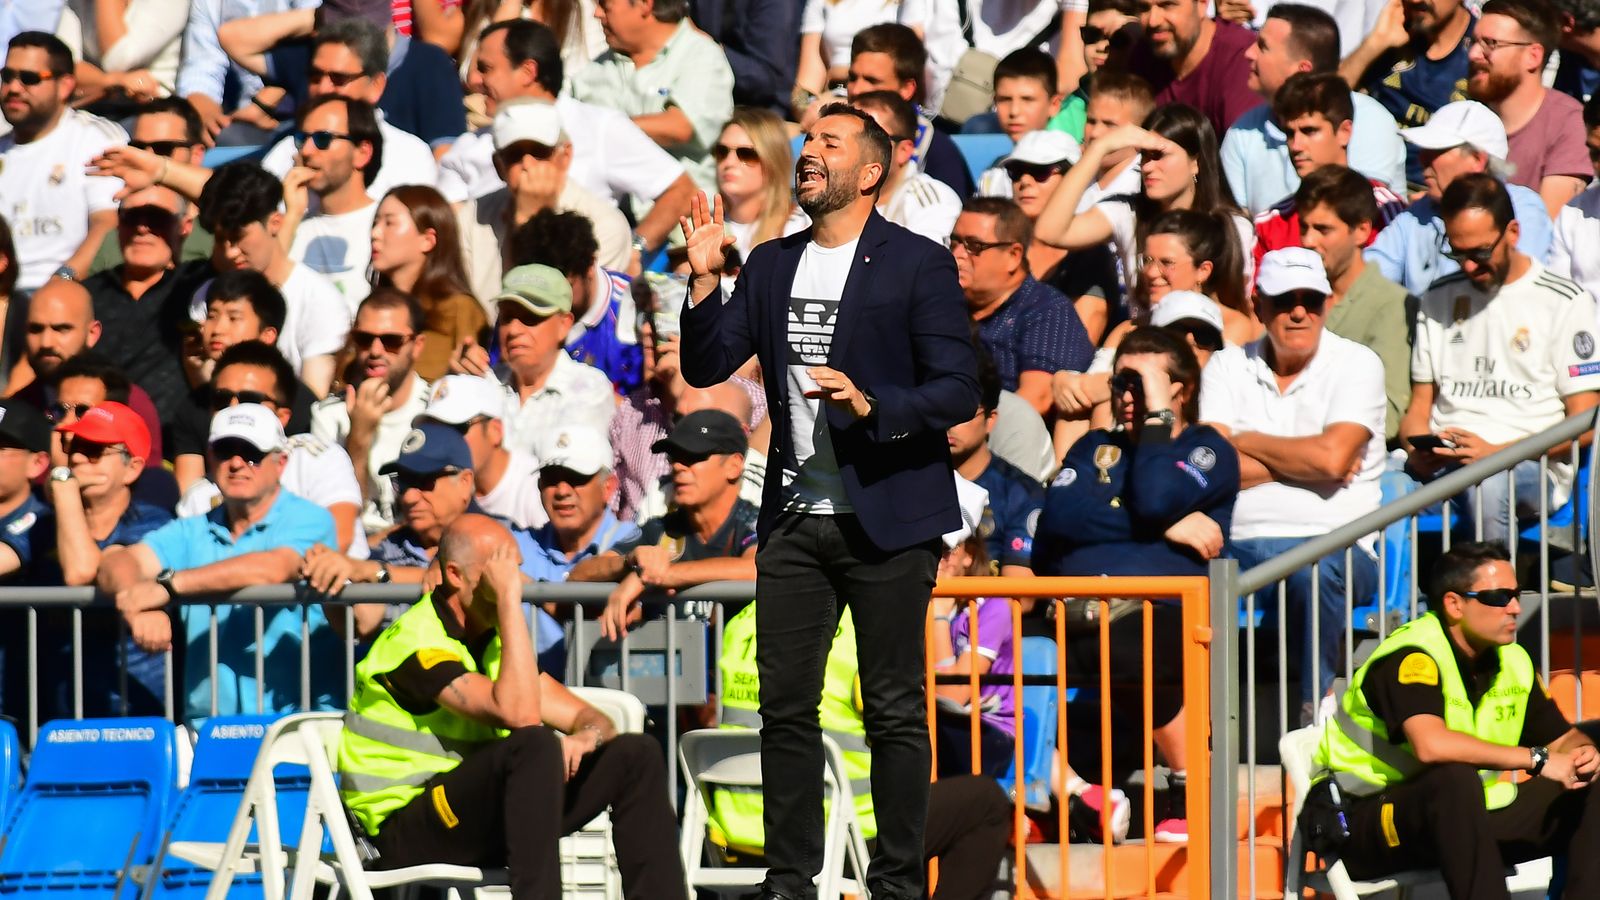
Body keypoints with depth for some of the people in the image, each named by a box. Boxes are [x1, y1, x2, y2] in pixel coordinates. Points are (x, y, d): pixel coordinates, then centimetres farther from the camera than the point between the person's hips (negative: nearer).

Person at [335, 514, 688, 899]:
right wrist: (510, 601, -26)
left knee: (636, 754, 0)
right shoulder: (414, 642, -17)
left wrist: (583, 737, -13)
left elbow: (592, 719, 13)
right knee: (534, 745, -34)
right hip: (406, 832, -9)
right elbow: (519, 714, -30)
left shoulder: (493, 644, 13)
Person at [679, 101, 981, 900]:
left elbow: (958, 391, -9)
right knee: (784, 707, 5)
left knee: (894, 709, 1)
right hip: (795, 520, 5)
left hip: (887, 523, -5)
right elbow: (706, 368, 7)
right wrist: (705, 280, -6)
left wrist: (870, 405, -24)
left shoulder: (917, 265, -5)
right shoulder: (771, 264, 11)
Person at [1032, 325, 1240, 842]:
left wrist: (1157, 416, 2)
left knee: (1125, 644, -39)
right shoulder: (1095, 448, 26)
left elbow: (1154, 501, -9)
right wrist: (1166, 527, -1)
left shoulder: (1208, 452, 13)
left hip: (1163, 614, -4)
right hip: (1073, 616, 4)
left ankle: (1192, 793, -19)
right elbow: (1057, 518, 5)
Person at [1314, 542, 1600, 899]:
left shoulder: (1513, 662, 6)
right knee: (1456, 779, -38)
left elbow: (1562, 738, 15)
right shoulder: (1410, 658, -21)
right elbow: (1431, 745, -39)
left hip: (1465, 821, 8)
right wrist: (1537, 759, -33)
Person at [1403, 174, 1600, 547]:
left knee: (1486, 482, -41)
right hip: (1441, 465, 3)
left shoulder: (1565, 302, 5)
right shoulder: (1440, 299, 21)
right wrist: (1418, 449, -3)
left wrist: (1496, 452, -14)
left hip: (1532, 465, -3)